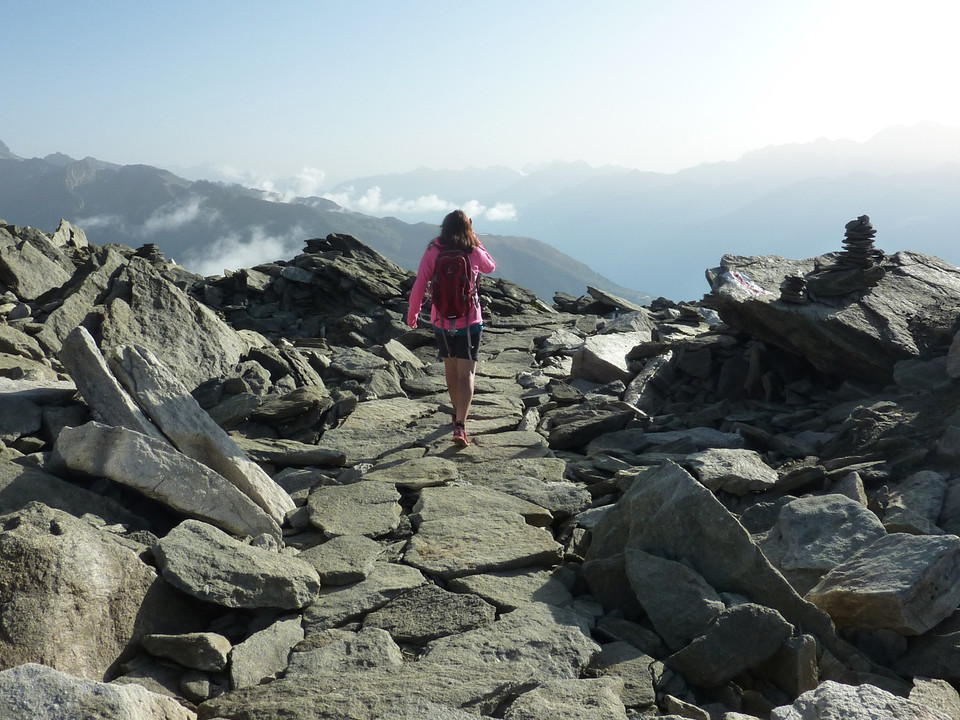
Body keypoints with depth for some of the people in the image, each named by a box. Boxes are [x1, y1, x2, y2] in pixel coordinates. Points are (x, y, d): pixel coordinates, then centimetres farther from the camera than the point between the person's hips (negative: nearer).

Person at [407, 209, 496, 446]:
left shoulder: (432, 253, -6)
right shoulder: (474, 253, -6)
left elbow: (419, 286, -6)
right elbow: (490, 267, 17)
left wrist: (412, 313, 7)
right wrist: (474, 239, 15)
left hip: (442, 322, 2)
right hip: (469, 322, -2)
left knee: (450, 368, 21)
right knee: (466, 374, -2)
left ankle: (458, 413, 39)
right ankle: (460, 425, -15)